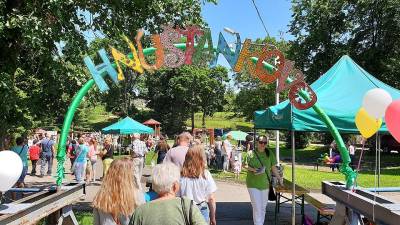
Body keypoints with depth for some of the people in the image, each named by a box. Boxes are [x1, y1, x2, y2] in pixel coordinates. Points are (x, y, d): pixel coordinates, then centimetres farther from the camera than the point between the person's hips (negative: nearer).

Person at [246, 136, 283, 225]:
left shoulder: (270, 154, 1)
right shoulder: (251, 153, -6)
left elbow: (273, 167, 6)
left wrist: (279, 178, 3)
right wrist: (252, 169, -18)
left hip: (265, 184, 3)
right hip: (253, 184, -3)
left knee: (263, 206, 14)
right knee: (257, 207, -6)